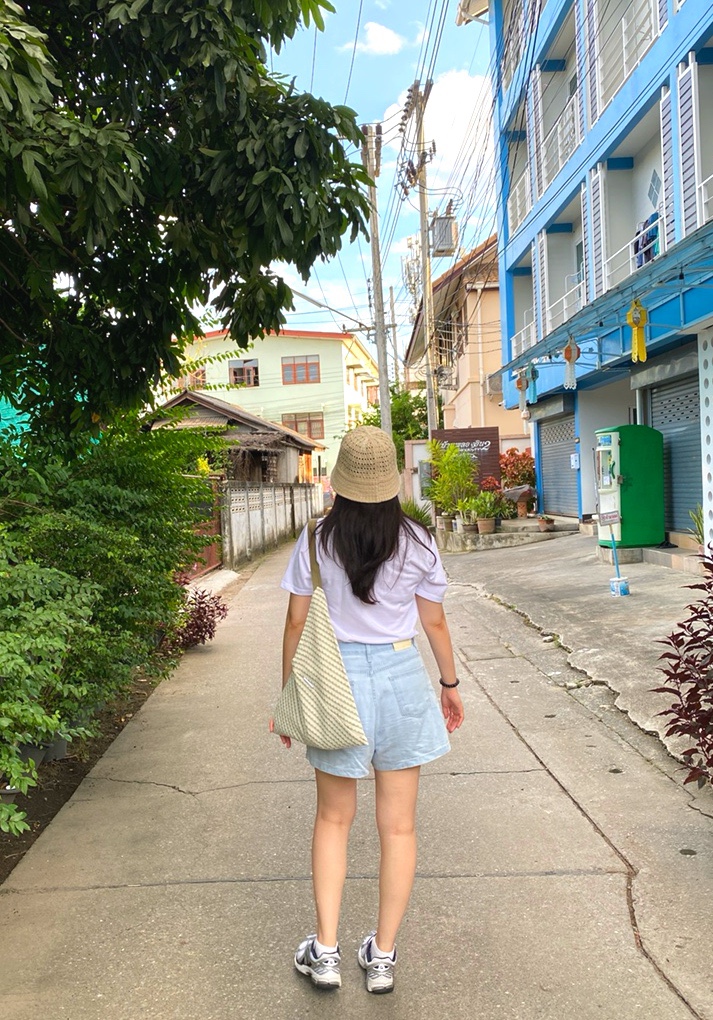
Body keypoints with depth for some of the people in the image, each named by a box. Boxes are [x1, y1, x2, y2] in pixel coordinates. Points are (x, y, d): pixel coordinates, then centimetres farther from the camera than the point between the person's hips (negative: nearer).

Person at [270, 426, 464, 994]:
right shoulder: (417, 542, -5)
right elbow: (435, 622, 3)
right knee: (399, 824, 13)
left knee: (334, 818, 18)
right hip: (401, 676, 1)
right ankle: (383, 956, 24)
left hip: (336, 680, 0)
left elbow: (296, 623, -3)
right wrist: (451, 683, 17)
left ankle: (326, 951, 21)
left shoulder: (317, 541, -7)